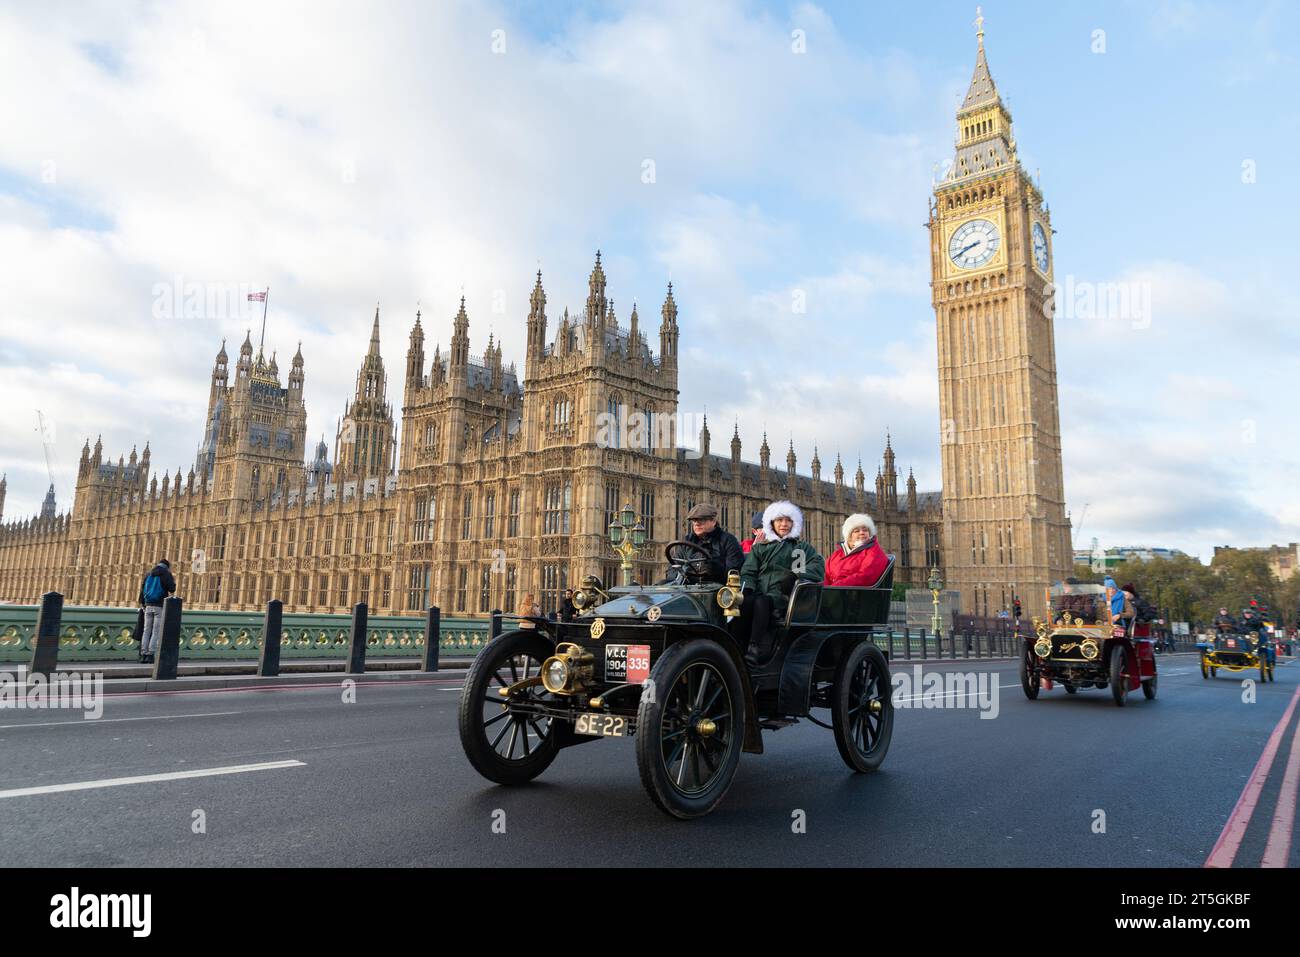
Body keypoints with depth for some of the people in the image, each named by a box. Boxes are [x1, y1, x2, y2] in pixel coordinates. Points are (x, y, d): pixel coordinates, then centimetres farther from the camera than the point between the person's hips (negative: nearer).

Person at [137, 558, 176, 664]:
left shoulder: (149, 573, 15)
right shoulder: (166, 573, -2)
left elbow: (142, 588, 14)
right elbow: (171, 589, -10)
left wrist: (142, 603, 19)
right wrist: (174, 582, 10)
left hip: (148, 606, 5)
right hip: (160, 606, -5)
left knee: (146, 631, 8)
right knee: (156, 632, -3)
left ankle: (143, 655, 6)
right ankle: (150, 655, -8)